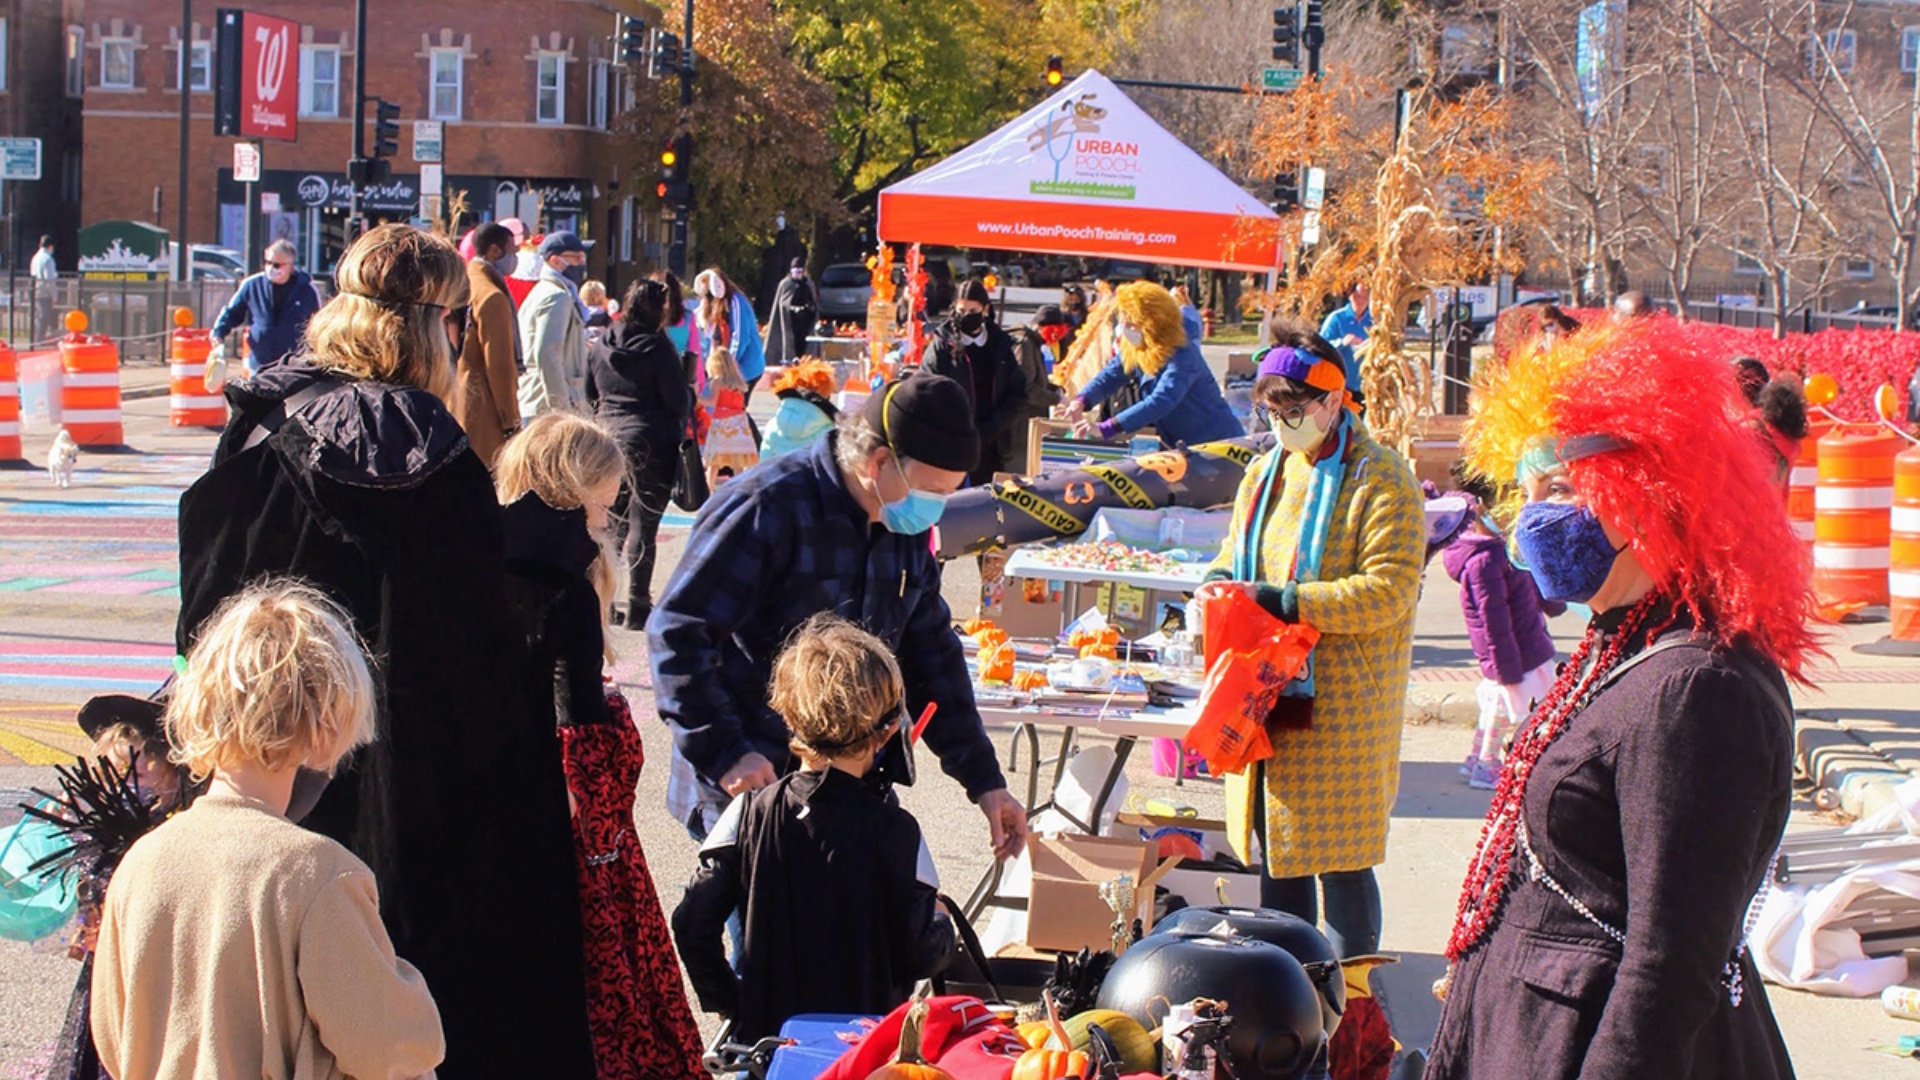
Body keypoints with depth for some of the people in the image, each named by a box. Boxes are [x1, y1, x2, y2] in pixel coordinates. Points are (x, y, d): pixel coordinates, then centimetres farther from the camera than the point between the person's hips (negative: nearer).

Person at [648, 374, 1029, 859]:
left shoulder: (906, 531, 8)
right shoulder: (766, 508, -17)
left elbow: (932, 659, 17)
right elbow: (677, 634, -19)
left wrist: (984, 781, 13)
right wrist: (725, 755, -26)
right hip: (752, 788, -7)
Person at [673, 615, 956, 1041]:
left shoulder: (751, 811, -3)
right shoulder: (891, 829, -11)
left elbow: (692, 923, -5)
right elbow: (921, 954, -9)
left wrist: (731, 1005, 7)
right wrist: (941, 924, 13)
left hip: (765, 1035, 4)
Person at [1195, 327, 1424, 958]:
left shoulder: (1382, 481, -11)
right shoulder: (1265, 472, 14)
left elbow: (1388, 591, -19)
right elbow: (1237, 553, 27)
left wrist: (1284, 601, -24)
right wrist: (1219, 587, 2)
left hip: (1341, 703, -7)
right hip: (1268, 694, 7)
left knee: (1340, 860, -4)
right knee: (1276, 847, 13)